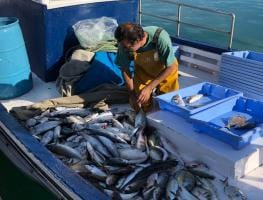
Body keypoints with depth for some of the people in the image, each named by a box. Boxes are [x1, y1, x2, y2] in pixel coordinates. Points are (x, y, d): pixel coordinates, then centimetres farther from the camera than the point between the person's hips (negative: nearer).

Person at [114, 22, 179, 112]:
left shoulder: (161, 38, -38)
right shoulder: (124, 45, -28)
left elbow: (170, 67, -26)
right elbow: (125, 69, -11)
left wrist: (149, 88, -29)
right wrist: (132, 93, -10)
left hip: (165, 71, -2)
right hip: (143, 72, 2)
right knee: (143, 107, -1)